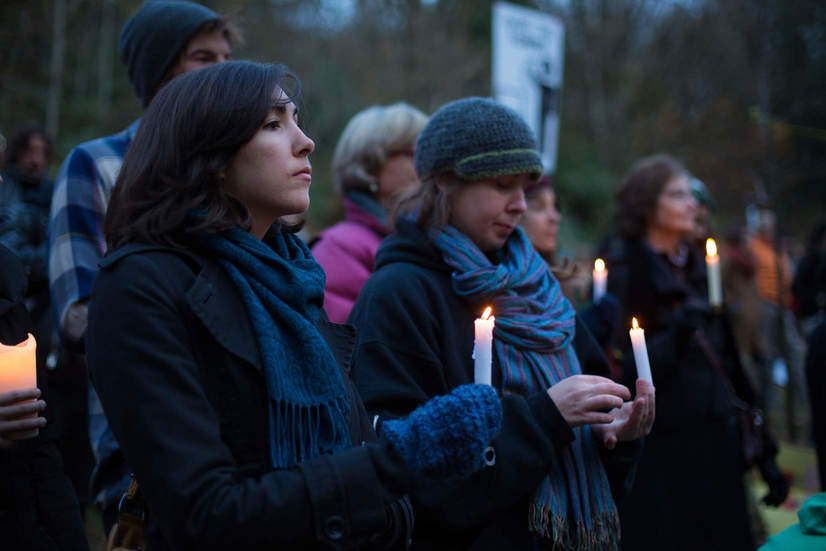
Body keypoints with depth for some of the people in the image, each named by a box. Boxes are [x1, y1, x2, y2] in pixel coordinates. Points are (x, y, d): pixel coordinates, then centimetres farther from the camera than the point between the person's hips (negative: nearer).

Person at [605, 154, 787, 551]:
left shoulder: (701, 271, 14)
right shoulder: (623, 275, -6)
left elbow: (730, 366, 16)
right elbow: (623, 372, -13)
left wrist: (765, 453, 14)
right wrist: (675, 336, -27)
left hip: (716, 447, 6)